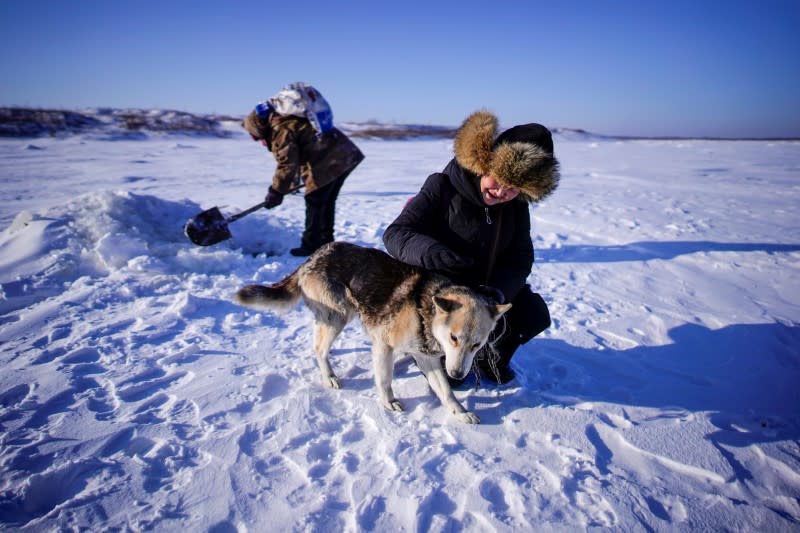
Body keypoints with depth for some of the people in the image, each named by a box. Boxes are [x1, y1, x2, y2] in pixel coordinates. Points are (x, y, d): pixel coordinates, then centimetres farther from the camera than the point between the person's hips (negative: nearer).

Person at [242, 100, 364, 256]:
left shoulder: (280, 129, -8)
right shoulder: (288, 120, 23)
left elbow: (287, 164, -14)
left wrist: (276, 192, -7)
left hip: (329, 161, -10)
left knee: (314, 202, 0)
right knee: (327, 201, 18)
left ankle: (311, 246, 6)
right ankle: (326, 241, 28)